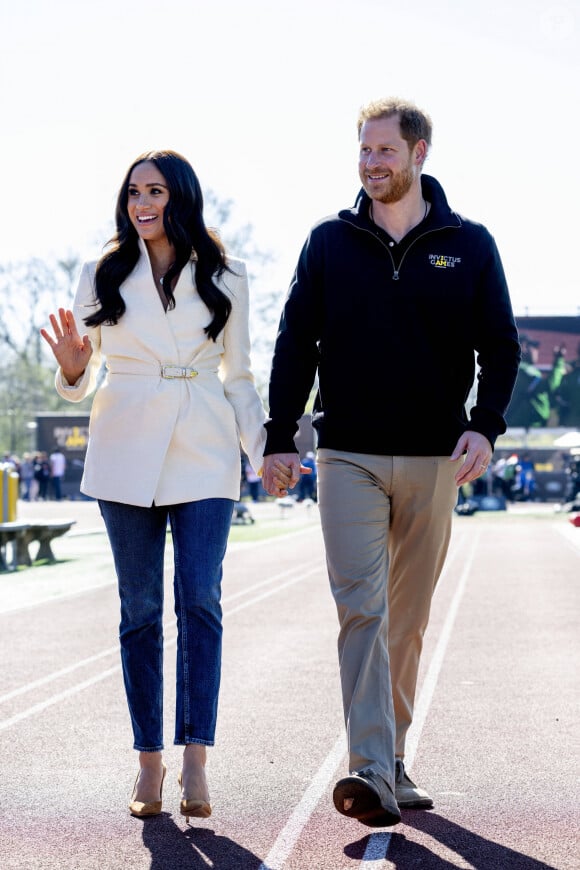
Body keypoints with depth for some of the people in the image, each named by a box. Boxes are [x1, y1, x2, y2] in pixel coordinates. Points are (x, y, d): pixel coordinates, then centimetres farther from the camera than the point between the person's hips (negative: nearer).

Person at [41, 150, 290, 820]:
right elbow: (83, 379, 9)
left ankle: (195, 763, -9)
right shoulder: (102, 276, 8)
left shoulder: (224, 279, 8)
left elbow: (238, 376, 13)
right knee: (140, 609, 3)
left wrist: (264, 449, 3)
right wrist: (72, 368, -14)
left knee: (199, 601, -10)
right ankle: (149, 760, 9)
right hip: (126, 455, 1)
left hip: (203, 454, 0)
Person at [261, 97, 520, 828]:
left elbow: (500, 346, 5)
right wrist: (279, 438, -1)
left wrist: (484, 425, -11)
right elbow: (295, 344, 7)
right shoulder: (328, 243, 6)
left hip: (434, 460, 1)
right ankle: (370, 773, -18)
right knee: (361, 608, -13)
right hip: (349, 456, -1)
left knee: (408, 619, 8)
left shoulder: (468, 245, 6)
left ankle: (392, 763, 19)